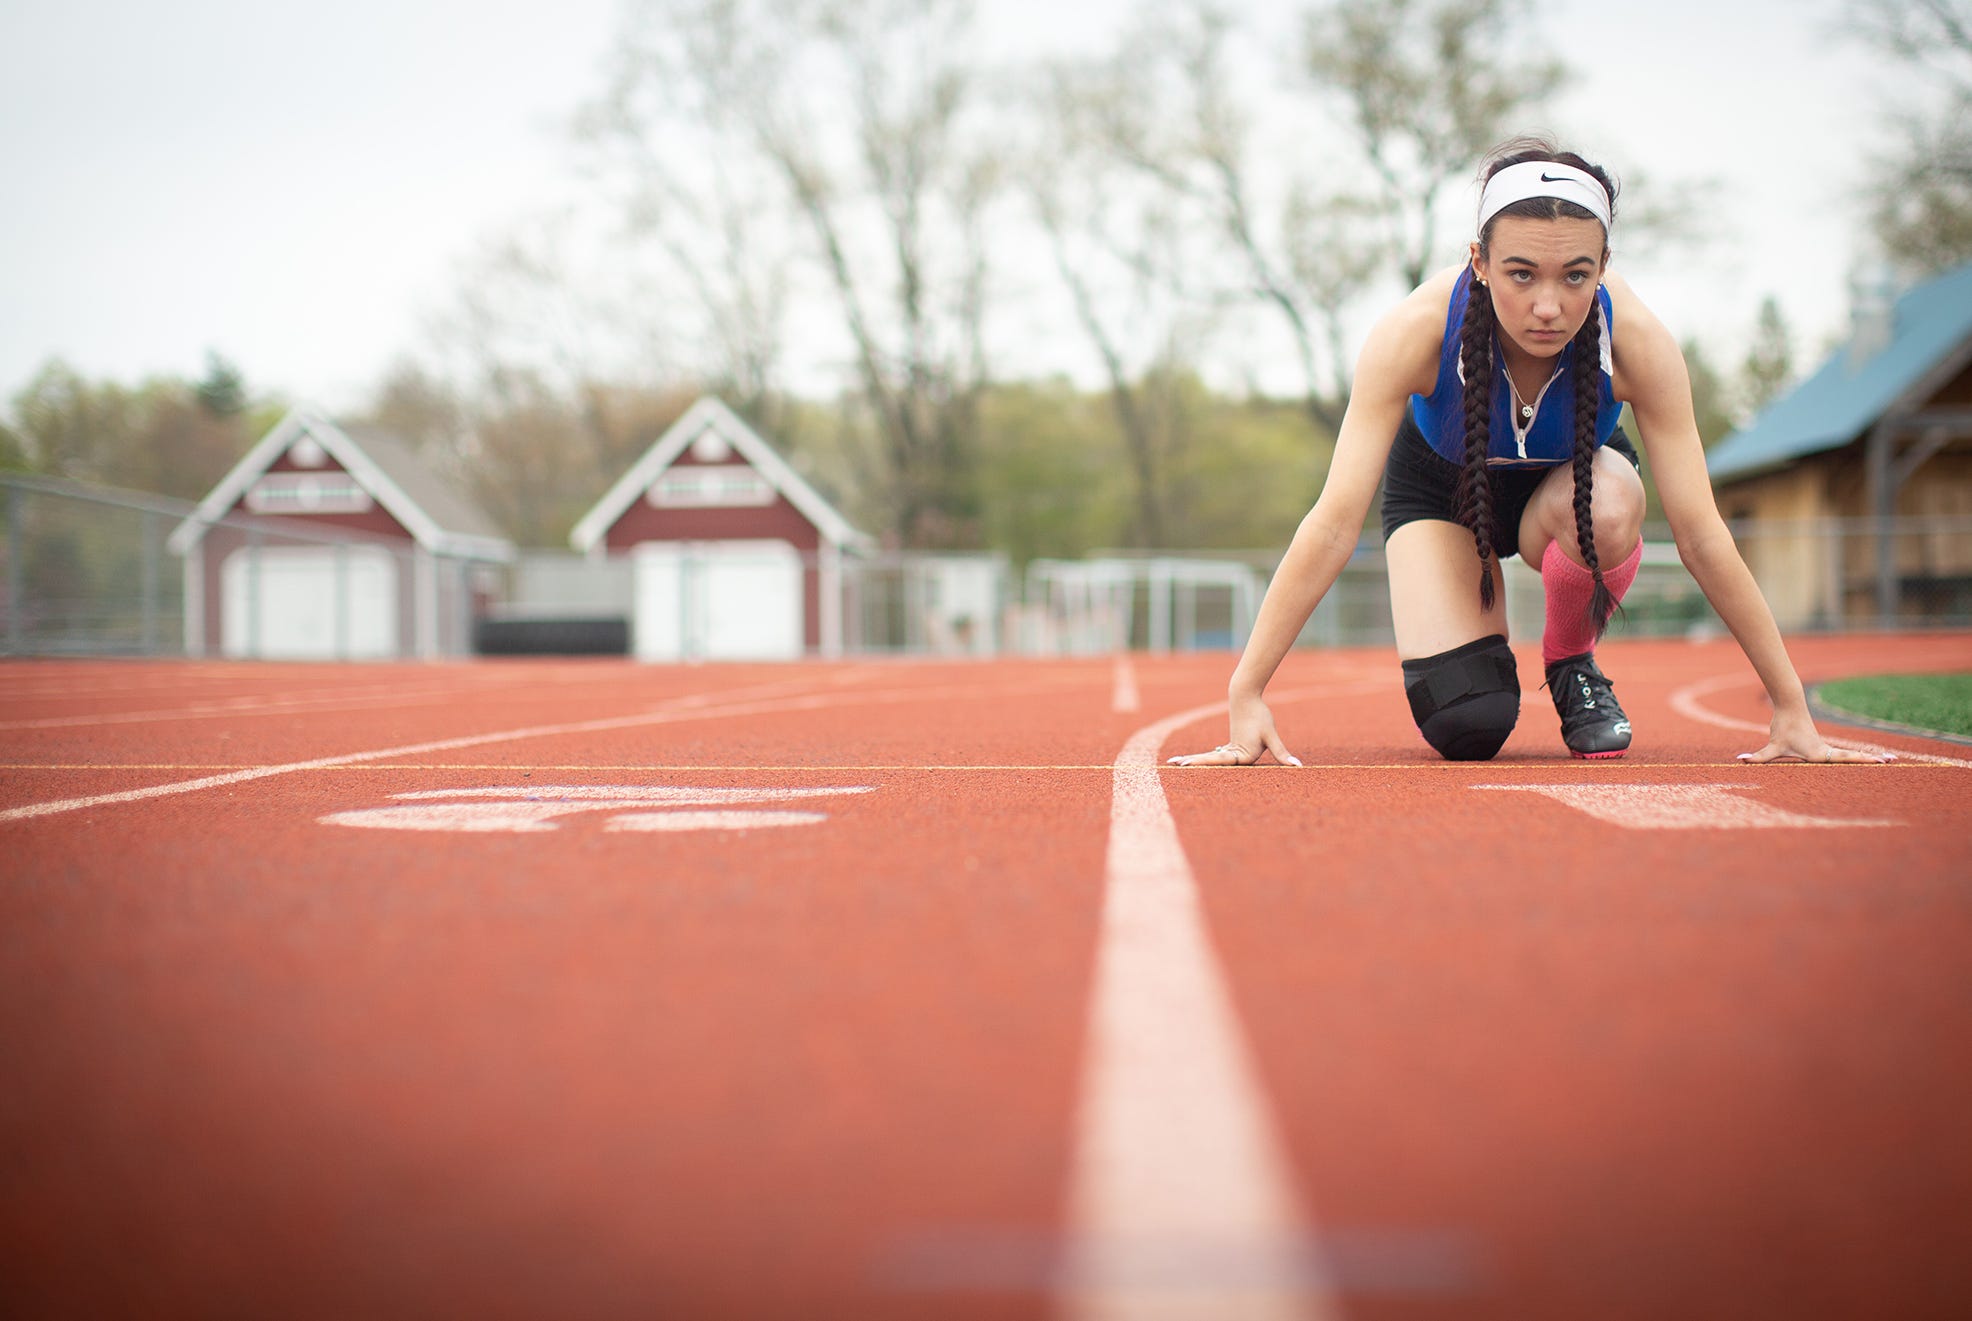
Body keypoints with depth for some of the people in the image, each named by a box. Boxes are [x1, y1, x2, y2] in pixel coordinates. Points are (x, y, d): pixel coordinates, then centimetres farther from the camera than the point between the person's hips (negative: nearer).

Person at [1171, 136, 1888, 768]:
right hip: (1439, 484, -1)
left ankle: (1572, 661, -4)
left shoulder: (1637, 341, -33)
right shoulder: (1416, 331, -37)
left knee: (1609, 507, -36)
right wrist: (1245, 695, -39)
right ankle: (1481, 641, 19)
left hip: (1568, 479, 1)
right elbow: (1333, 524, -35)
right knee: (1464, 728, -19)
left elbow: (1702, 537, -27)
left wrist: (1793, 710, -26)